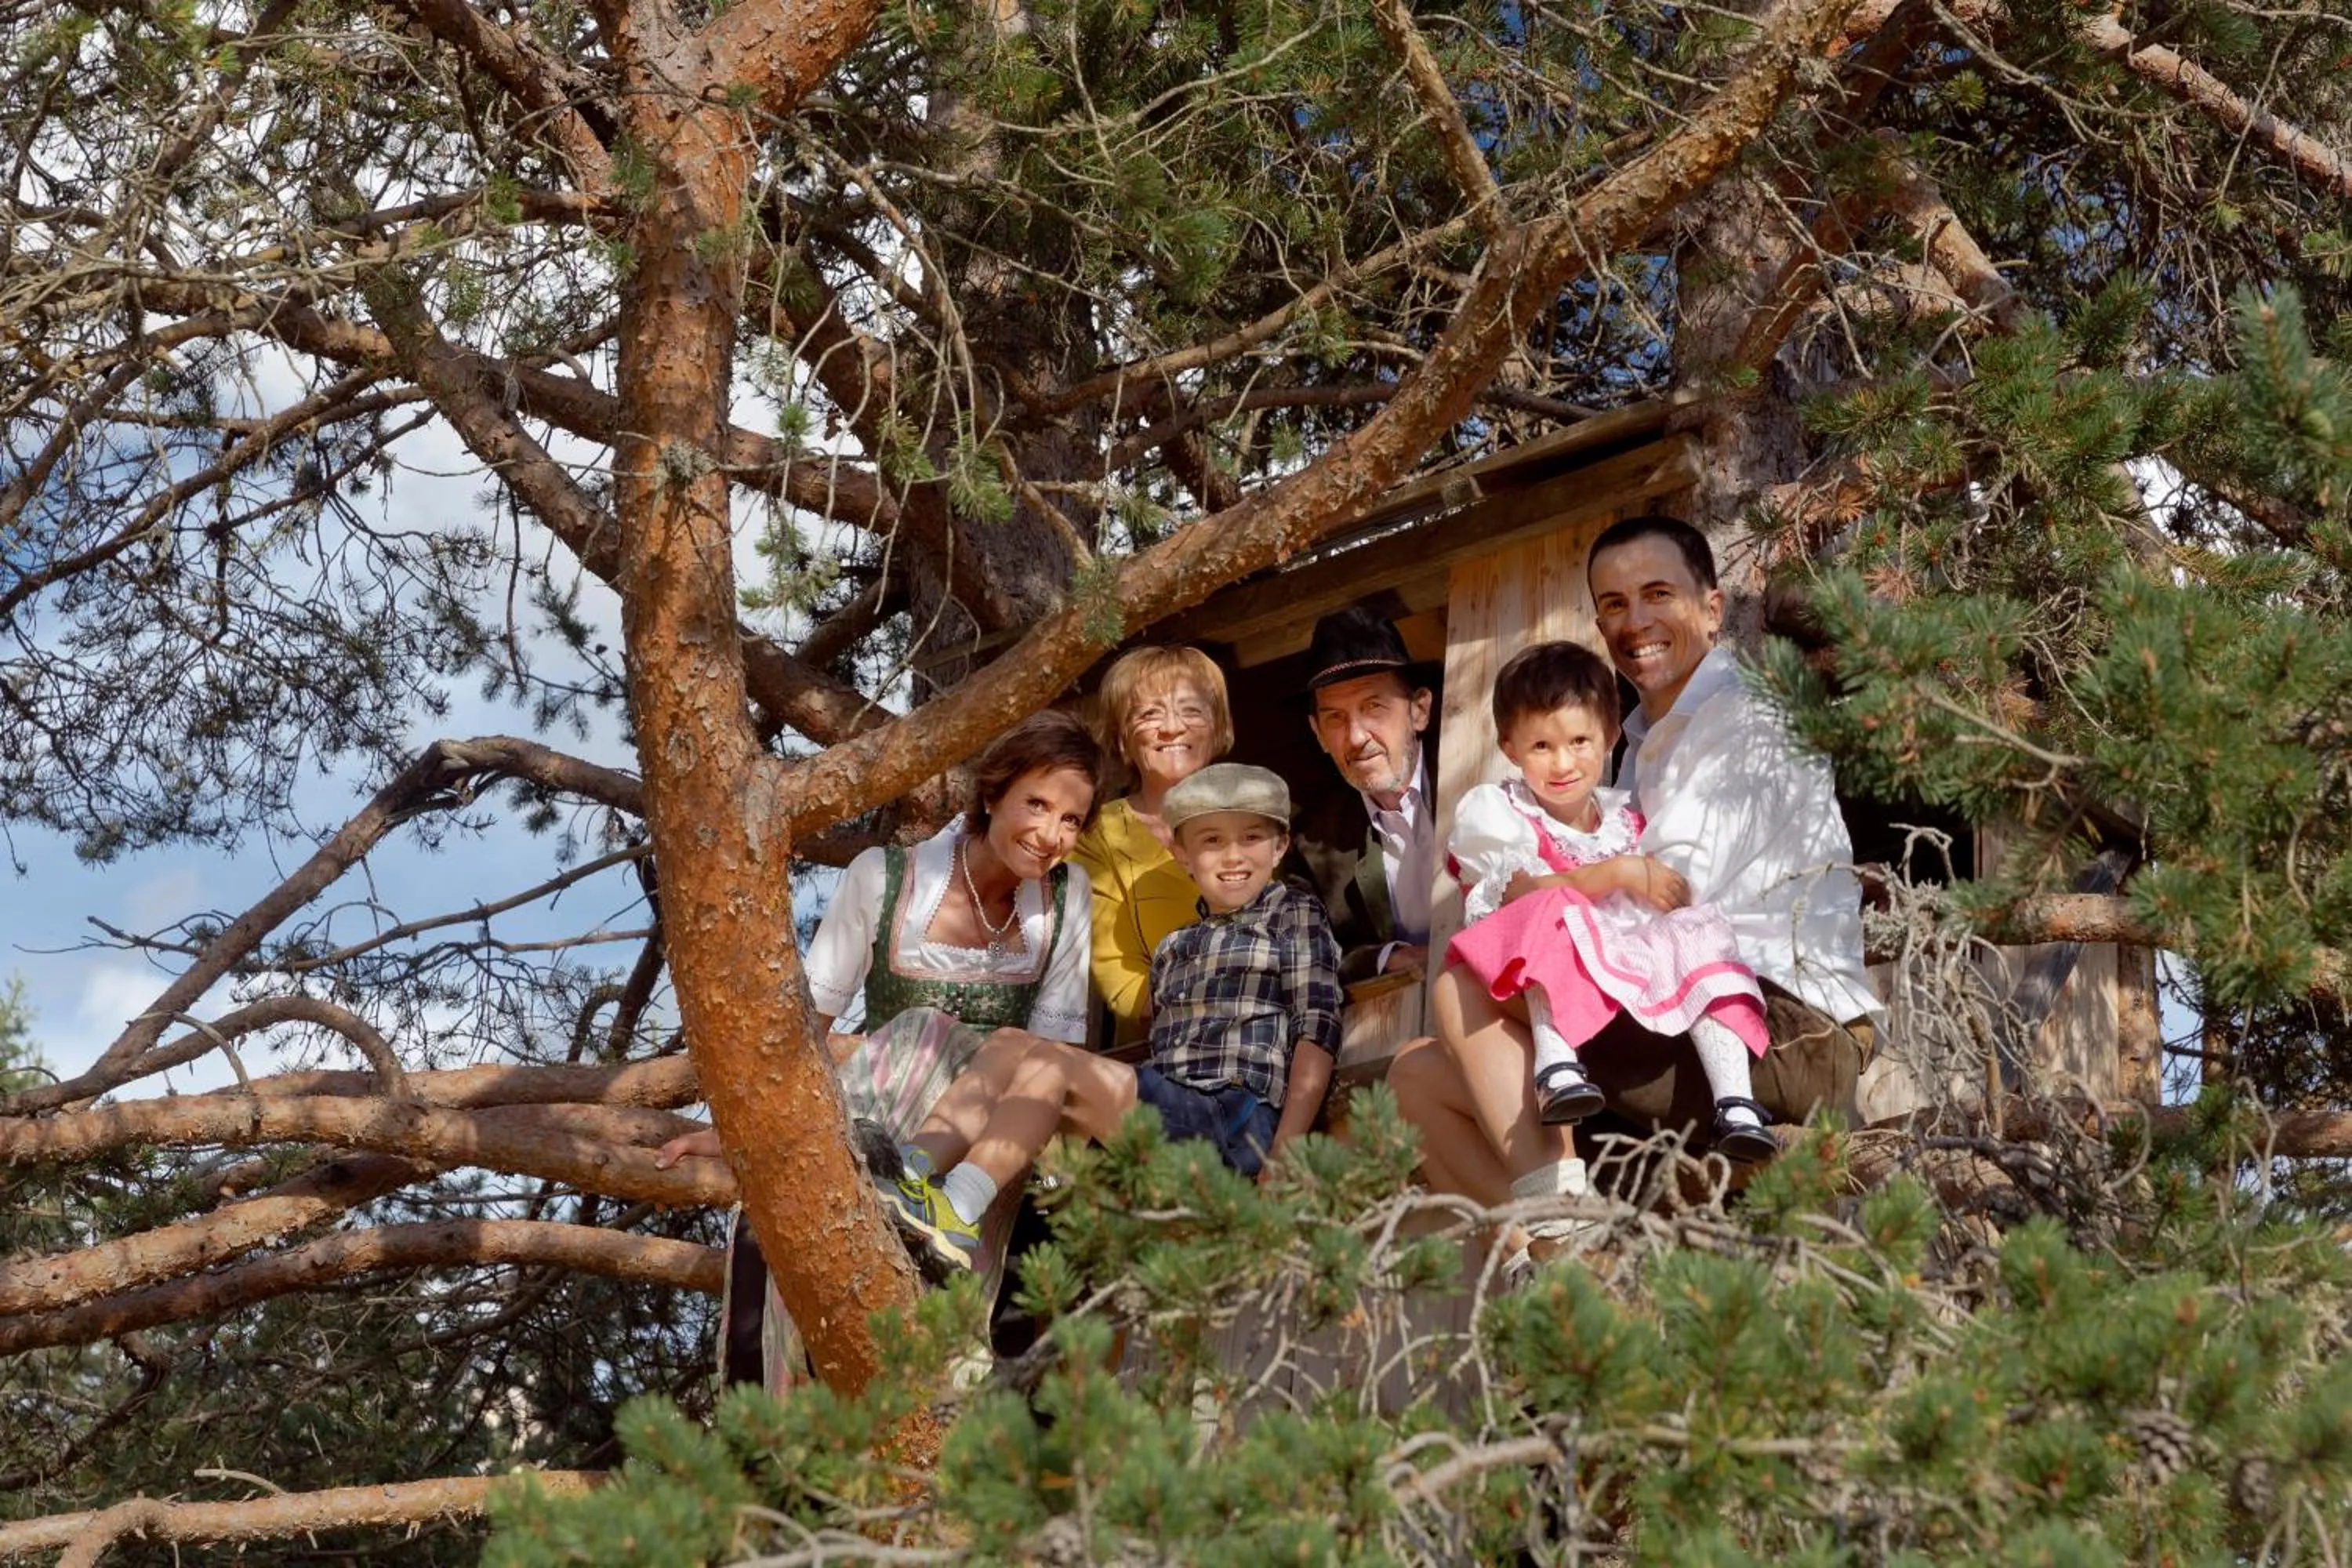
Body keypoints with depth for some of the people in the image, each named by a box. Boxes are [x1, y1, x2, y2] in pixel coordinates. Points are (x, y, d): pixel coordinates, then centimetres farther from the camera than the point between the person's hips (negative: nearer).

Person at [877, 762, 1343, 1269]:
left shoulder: (1296, 915, 9)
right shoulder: (1172, 951, 27)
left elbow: (1318, 1032, -1)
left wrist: (1286, 1152, -12)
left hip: (1238, 1119, -6)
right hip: (1171, 1116, 6)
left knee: (1049, 1064, -22)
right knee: (1003, 1057, -11)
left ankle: (957, 1211, -32)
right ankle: (906, 1177, -28)